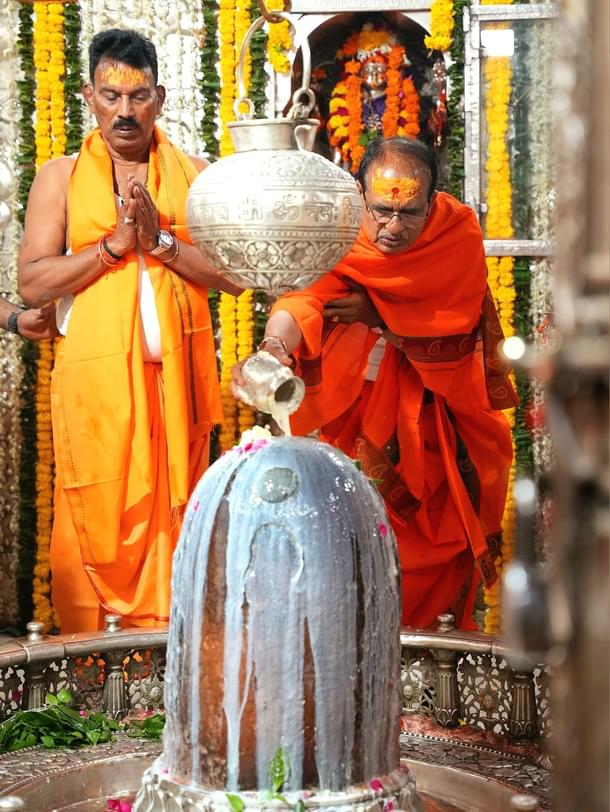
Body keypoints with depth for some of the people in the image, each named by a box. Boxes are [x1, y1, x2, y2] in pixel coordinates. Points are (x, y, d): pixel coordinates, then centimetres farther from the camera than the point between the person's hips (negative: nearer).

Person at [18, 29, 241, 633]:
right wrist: (113, 244, -13)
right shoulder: (60, 177, 6)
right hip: (94, 375, -1)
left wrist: (161, 240, -12)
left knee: (171, 512, 7)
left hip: (175, 372, 1)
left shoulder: (194, 174, 8)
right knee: (97, 518, 2)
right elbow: (31, 283, -4)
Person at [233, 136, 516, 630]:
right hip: (358, 417, 0)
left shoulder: (458, 237, -15)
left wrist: (375, 313, -23)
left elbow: (448, 340, -18)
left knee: (435, 543, 3)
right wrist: (274, 346, -55)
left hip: (437, 419, 0)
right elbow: (304, 297, -35)